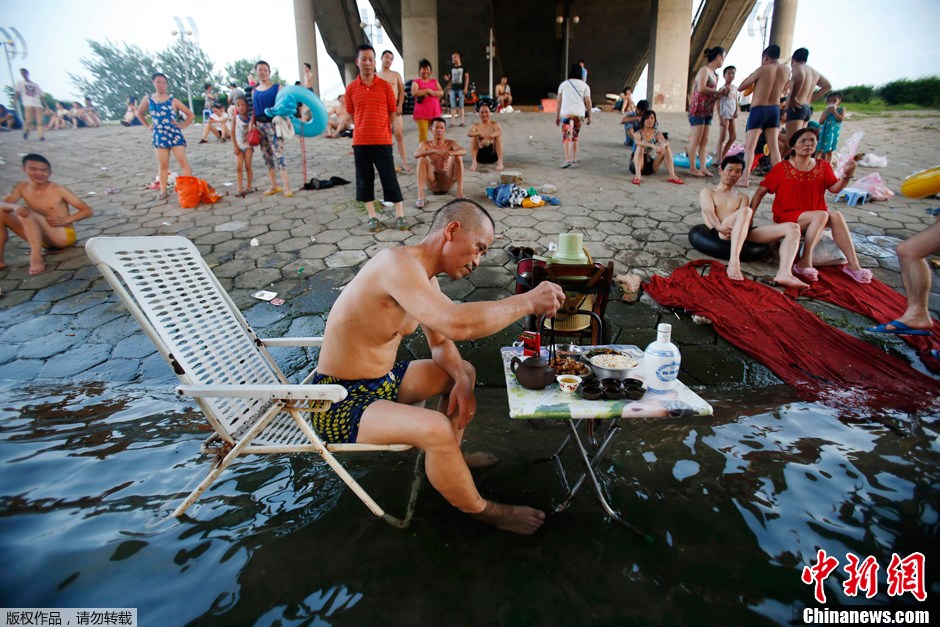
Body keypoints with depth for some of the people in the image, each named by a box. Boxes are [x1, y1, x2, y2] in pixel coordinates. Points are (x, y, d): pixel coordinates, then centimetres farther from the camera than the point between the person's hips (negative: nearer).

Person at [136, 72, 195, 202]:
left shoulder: (173, 100, -1)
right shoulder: (148, 99, 6)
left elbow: (191, 115, 2)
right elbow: (139, 113, 22)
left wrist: (181, 126, -4)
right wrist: (148, 126, 12)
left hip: (175, 136, -3)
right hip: (159, 137, 3)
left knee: (183, 162, -7)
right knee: (163, 165, 7)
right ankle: (163, 191, 13)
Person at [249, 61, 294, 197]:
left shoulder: (277, 87, 0)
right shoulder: (254, 91, 13)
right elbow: (254, 110, 14)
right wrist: (251, 123, 3)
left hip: (273, 124, -5)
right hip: (260, 125, 5)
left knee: (278, 154, -12)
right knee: (267, 156, 8)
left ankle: (286, 186, -11)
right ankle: (274, 186, 15)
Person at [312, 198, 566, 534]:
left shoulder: (425, 277, 3)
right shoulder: (397, 262, -28)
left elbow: (440, 342, 13)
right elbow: (455, 324, -43)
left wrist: (461, 380, -8)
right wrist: (528, 302, -30)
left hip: (383, 380, 10)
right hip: (338, 401, -10)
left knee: (464, 371, 17)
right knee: (436, 429, -30)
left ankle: (450, 460, 29)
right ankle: (480, 510, -2)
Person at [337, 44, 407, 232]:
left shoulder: (385, 86, 1)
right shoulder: (351, 88, 5)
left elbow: (393, 112, 4)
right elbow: (349, 114, 10)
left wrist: (395, 130, -3)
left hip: (382, 141, -2)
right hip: (360, 142, 2)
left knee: (389, 178, -1)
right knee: (364, 179, 7)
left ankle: (400, 215, 6)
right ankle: (372, 216, 17)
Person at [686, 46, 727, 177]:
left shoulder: (715, 74, 17)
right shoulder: (704, 70, -8)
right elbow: (701, 89, -22)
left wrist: (721, 94, 5)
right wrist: (718, 92, -12)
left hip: (708, 111, 9)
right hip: (698, 109, -9)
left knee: (704, 140, 6)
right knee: (696, 140, -6)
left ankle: (702, 167, 7)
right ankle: (692, 168, -1)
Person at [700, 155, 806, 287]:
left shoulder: (742, 197, 33)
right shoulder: (707, 192, 23)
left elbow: (748, 220, 14)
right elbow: (708, 212, 0)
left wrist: (745, 225, -13)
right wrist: (720, 227, -22)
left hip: (744, 233, 5)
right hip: (722, 233, -5)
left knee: (792, 227, -13)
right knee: (745, 211, -35)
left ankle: (784, 273, -37)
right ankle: (734, 262, -49)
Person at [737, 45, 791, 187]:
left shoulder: (762, 70, -9)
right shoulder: (786, 70, 4)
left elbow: (741, 87, -5)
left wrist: (752, 80, 12)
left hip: (758, 109, -5)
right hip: (775, 109, 5)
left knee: (749, 146, -6)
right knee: (773, 146, 10)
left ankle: (745, 178, -16)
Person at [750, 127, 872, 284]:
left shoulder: (823, 166, 10)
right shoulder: (781, 168, -2)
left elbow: (835, 188, 2)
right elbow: (761, 192, -5)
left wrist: (847, 175, -18)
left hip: (816, 216, 4)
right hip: (787, 217, -4)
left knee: (836, 216, -27)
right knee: (821, 215, -32)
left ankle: (853, 265, -28)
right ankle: (805, 262, -29)